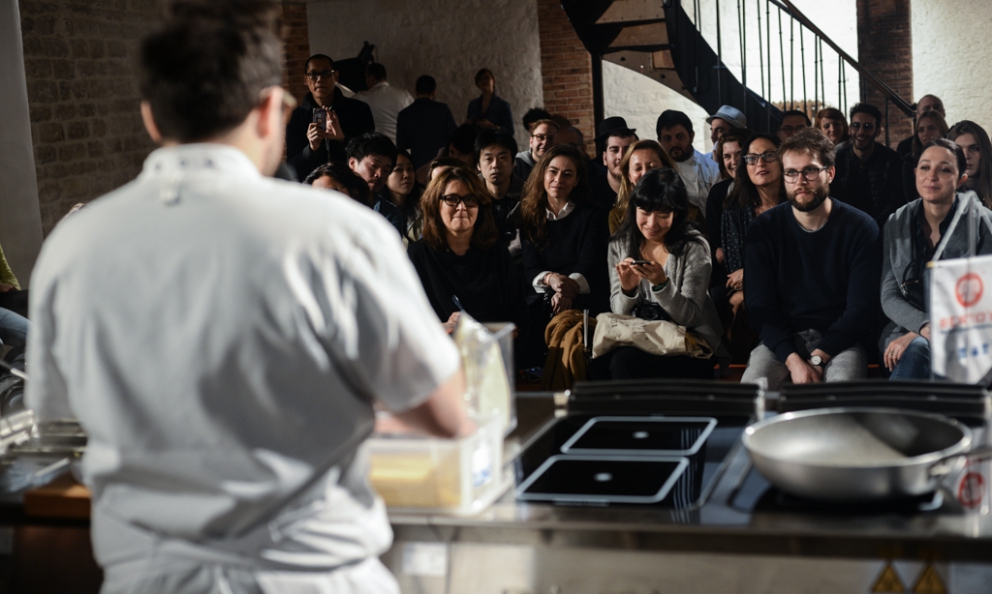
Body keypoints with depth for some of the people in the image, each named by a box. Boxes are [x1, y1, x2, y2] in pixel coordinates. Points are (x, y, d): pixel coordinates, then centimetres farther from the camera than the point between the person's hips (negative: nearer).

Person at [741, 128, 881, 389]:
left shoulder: (860, 228, -3)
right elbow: (759, 305, -3)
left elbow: (861, 308, -6)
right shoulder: (764, 229, 1)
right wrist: (792, 359, -19)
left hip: (838, 339, -1)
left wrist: (818, 357, -17)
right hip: (781, 339, 1)